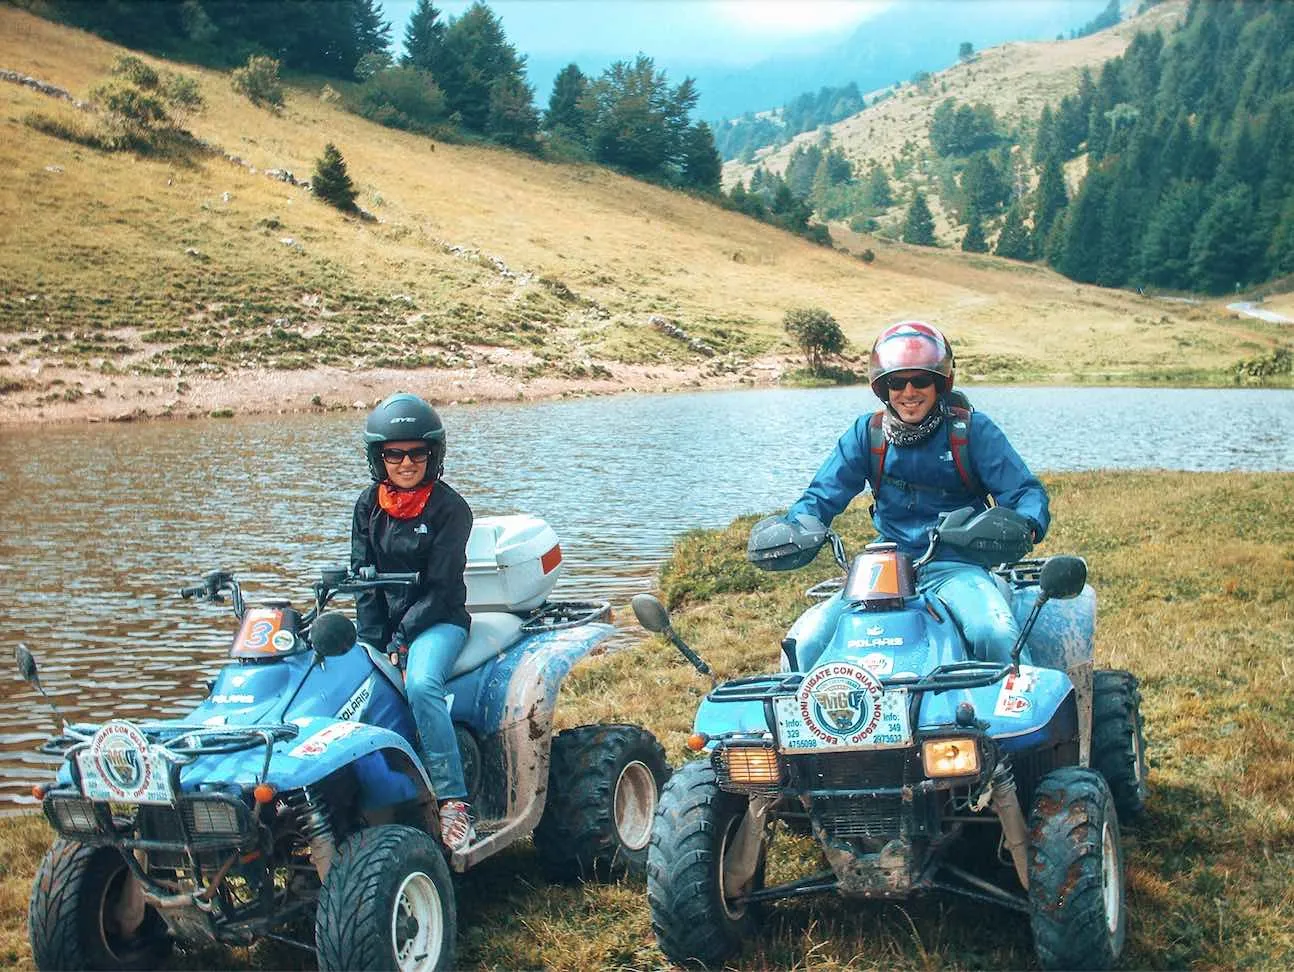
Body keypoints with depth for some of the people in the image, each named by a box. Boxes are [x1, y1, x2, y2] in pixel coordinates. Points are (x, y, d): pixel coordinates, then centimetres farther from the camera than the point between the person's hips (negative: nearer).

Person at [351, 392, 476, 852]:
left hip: (438, 620, -5)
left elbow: (440, 586, -11)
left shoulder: (449, 508, -7)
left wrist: (401, 641, -18)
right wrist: (373, 644, -7)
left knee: (421, 684, -33)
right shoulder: (368, 505, 7)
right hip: (385, 625, 5)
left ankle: (452, 800, -30)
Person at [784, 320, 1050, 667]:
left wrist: (1026, 525, -25)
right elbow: (824, 494, 8)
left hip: (955, 569, -2)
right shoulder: (866, 433, 7)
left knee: (998, 636, -33)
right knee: (805, 644, -15)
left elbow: (1023, 490, -2)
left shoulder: (972, 430, 0)